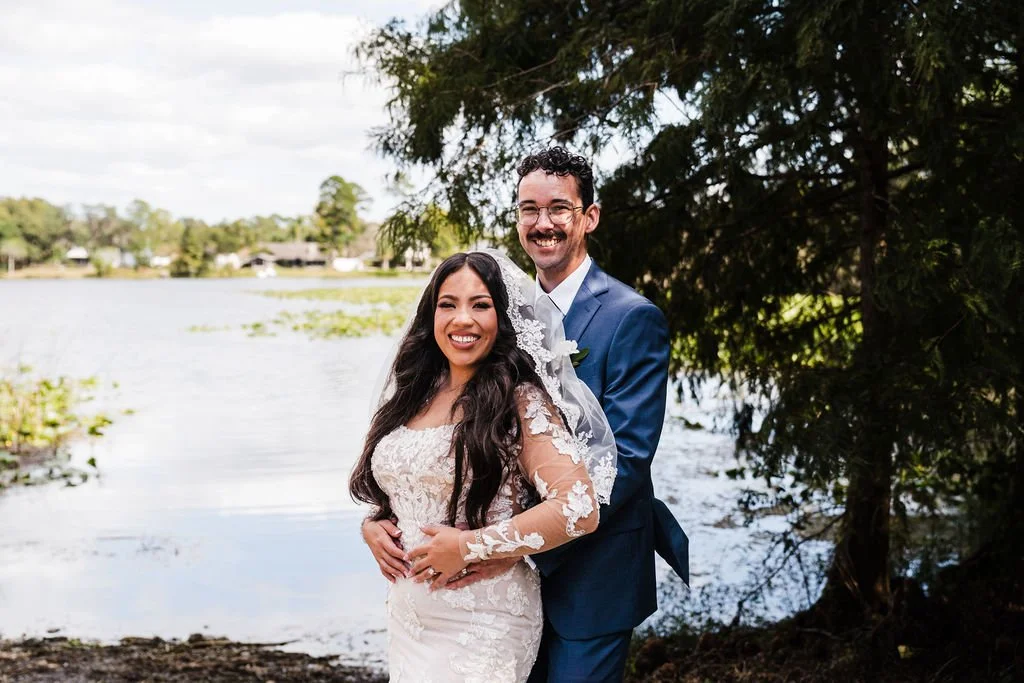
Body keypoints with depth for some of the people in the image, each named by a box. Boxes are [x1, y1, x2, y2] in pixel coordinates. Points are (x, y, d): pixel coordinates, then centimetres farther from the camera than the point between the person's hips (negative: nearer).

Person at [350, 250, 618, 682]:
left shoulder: (520, 400, -11)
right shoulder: (413, 395, 8)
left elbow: (580, 509, -20)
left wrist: (470, 546, -18)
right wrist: (376, 527, 0)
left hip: (482, 624, -6)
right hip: (405, 612, 6)